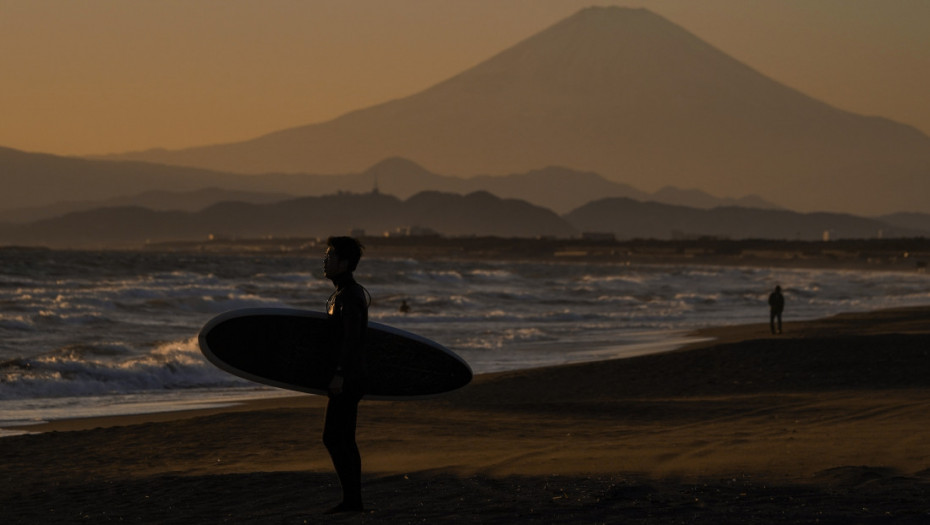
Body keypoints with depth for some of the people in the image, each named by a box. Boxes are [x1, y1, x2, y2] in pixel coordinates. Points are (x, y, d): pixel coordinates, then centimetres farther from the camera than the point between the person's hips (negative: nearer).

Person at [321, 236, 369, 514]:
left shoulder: (350, 296, -15)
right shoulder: (342, 293, 17)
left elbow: (351, 337, -24)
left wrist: (340, 374, -29)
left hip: (346, 378, -10)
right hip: (348, 378, 10)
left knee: (333, 438, -10)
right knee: (345, 439, 11)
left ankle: (351, 497, -9)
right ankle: (354, 499, 13)